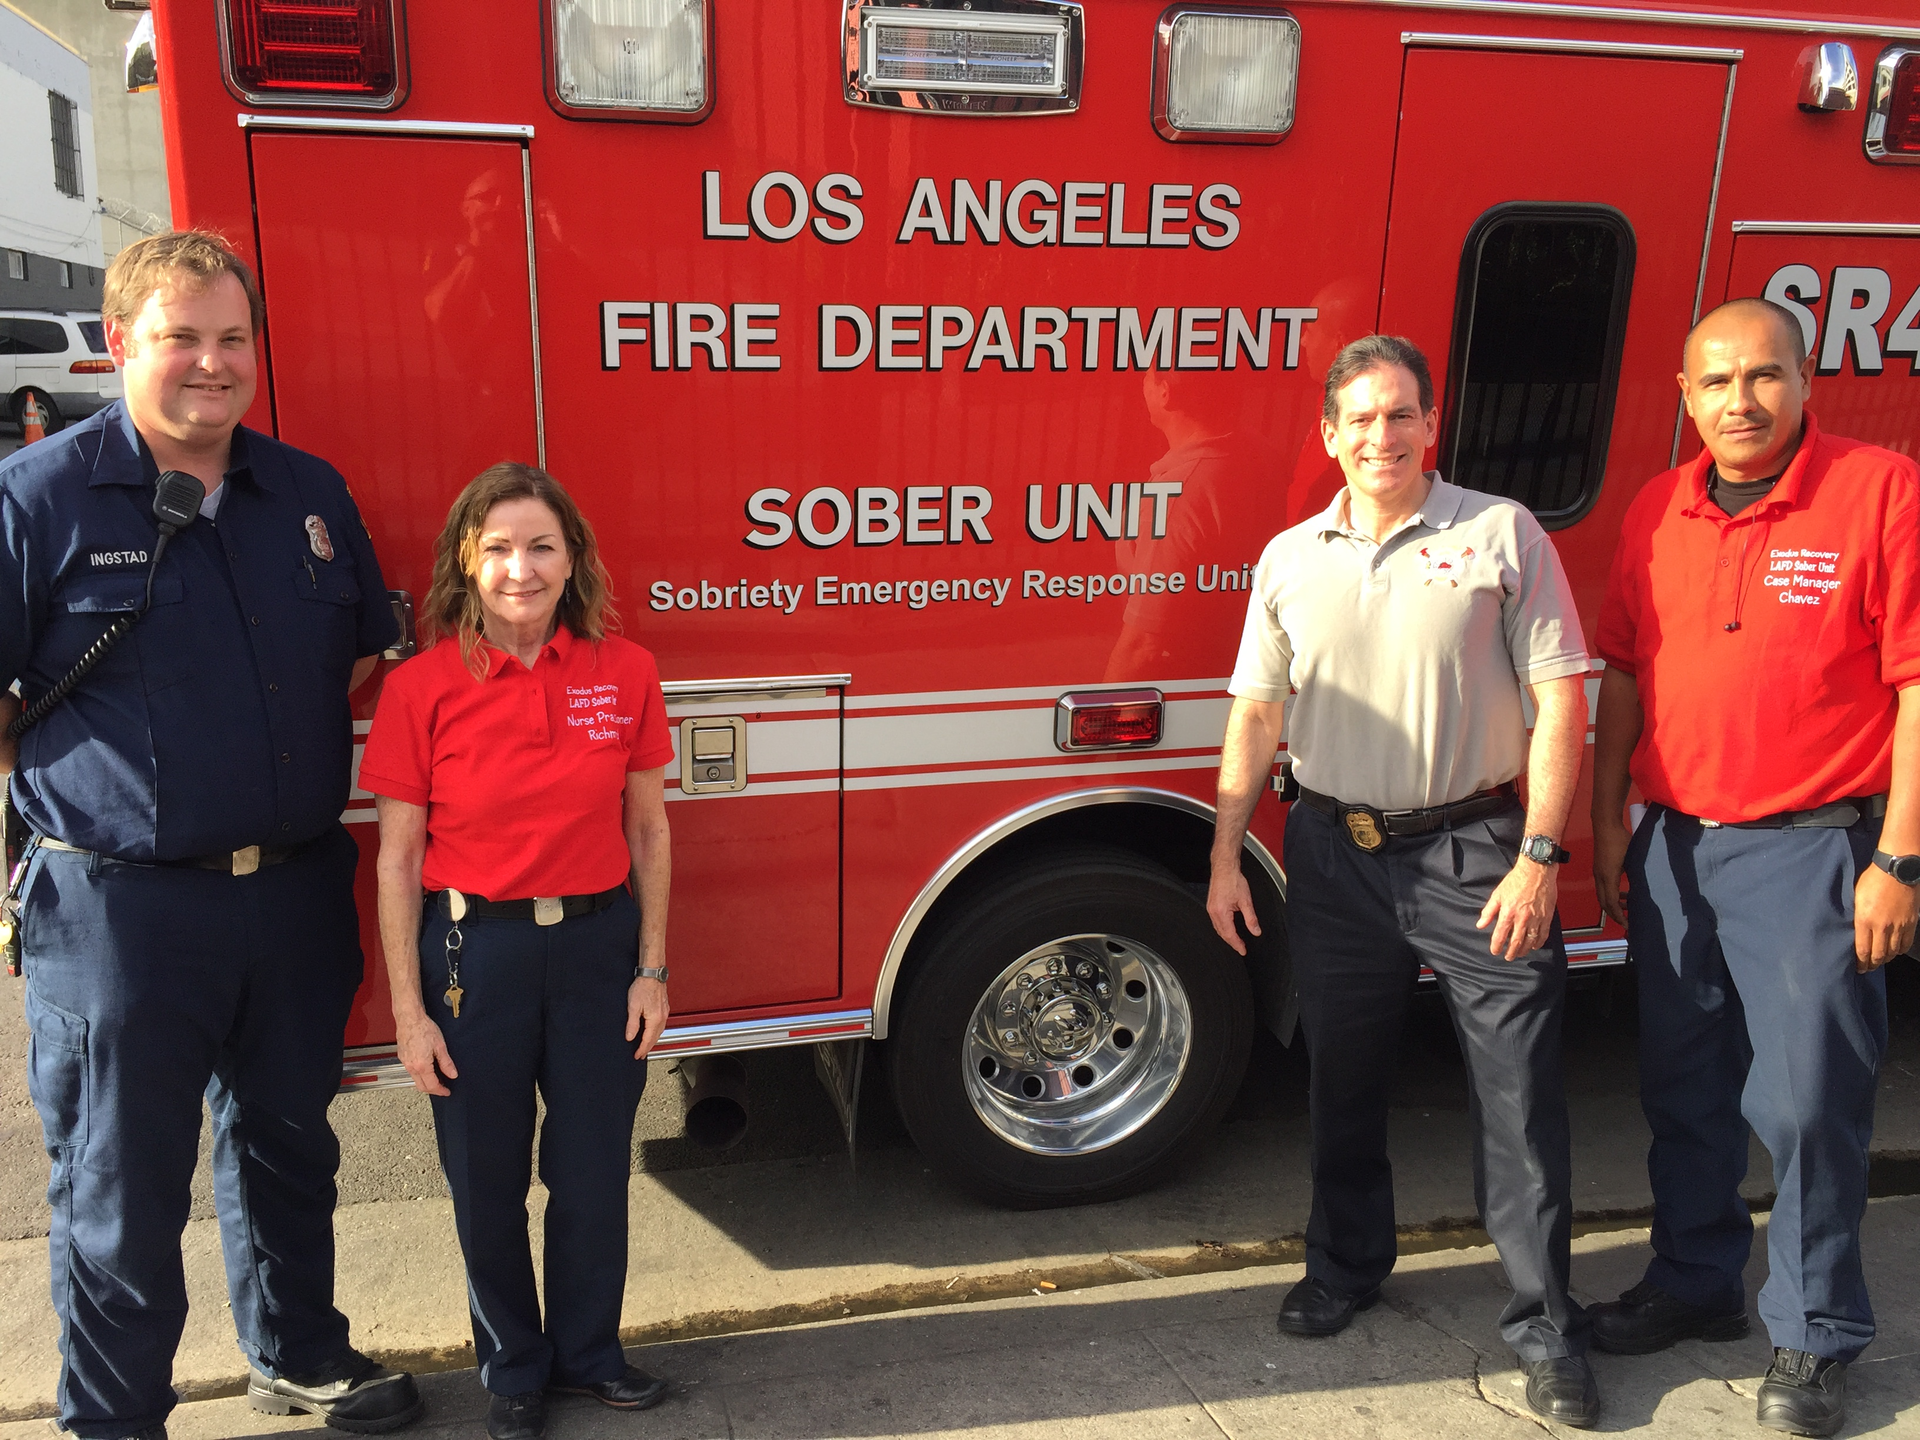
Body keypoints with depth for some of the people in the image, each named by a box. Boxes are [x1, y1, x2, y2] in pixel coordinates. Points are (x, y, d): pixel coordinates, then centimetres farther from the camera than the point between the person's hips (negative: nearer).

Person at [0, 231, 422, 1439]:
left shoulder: (311, 492, 7)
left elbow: (369, 655, 15)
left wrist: (302, 783, 7)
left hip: (297, 894, 5)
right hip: (120, 908, -5)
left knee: (287, 1146, 22)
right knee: (122, 1190, 10)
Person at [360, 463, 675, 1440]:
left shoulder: (625, 673, -3)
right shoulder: (421, 688, -8)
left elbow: (647, 829, 3)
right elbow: (397, 859, -5)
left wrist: (651, 967, 2)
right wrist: (408, 1009, -6)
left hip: (596, 942, 2)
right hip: (474, 950, -1)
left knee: (595, 1171, 13)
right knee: (488, 1182, 12)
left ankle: (587, 1350, 37)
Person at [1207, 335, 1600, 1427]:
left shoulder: (1503, 534, -3)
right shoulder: (1291, 558, 7)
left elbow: (1562, 702, -5)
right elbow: (1256, 714, 9)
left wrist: (1540, 857, -12)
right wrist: (1227, 854, 5)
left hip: (1474, 853, -3)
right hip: (1336, 856, 3)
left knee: (1521, 1090, 1)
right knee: (1345, 1079, 15)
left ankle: (1546, 1324, 17)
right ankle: (1349, 1265, 35)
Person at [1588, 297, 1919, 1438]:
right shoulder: (1658, 513, 7)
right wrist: (1608, 820, 12)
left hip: (1810, 850, -5)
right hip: (1675, 846, 5)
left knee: (1809, 1100, 2)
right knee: (1684, 1088, 16)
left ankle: (1817, 1340, 21)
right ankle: (1696, 1282, 35)